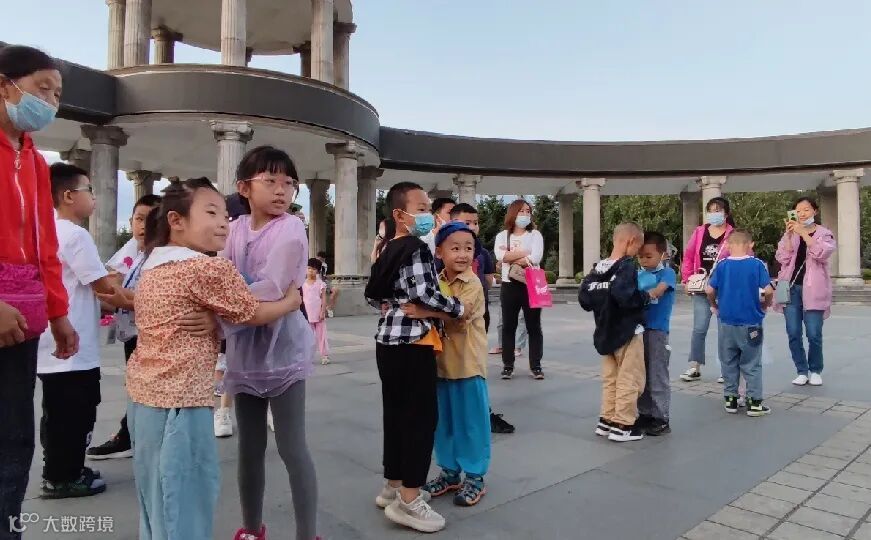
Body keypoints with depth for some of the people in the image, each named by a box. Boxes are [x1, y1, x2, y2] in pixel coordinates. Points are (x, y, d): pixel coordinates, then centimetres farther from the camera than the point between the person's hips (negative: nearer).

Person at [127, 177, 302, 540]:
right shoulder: (213, 269, -16)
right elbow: (253, 315, -7)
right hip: (179, 402, -9)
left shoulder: (153, 267, 10)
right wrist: (292, 300, 9)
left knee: (156, 504, 21)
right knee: (184, 506, 1)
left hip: (143, 396, 9)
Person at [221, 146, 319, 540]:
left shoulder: (289, 229, -13)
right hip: (244, 348, 6)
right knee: (249, 447, 17)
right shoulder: (235, 230, 5)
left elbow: (271, 289, -26)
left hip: (281, 348, -6)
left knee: (291, 447, 0)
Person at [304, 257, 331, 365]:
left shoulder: (320, 284, -2)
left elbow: (324, 299, -5)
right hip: (307, 314, 2)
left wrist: (322, 312, -12)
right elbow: (301, 299, 6)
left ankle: (325, 356, 8)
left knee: (321, 334, 3)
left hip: (318, 314, -2)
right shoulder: (303, 284, 5)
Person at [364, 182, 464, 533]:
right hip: (412, 343, -10)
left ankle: (393, 487, 29)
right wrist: (458, 308, -10)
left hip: (389, 341, 10)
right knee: (421, 416, -1)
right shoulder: (416, 249, -14)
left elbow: (373, 294, 19)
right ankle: (408, 500, 6)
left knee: (396, 413, 16)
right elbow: (425, 294, -22)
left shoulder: (386, 249, 15)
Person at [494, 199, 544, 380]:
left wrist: (510, 256, -8)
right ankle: (508, 365, 14)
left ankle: (536, 366, 11)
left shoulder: (535, 234, 5)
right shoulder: (502, 235, 7)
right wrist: (524, 253, -11)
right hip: (509, 285, 1)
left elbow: (535, 258, -13)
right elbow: (500, 256, -12)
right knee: (508, 326, 5)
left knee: (534, 326, 3)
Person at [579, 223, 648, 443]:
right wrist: (646, 297, -15)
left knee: (610, 379, 17)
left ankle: (607, 420, 25)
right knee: (629, 380, 5)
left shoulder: (597, 268, 2)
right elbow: (626, 297, -31)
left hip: (606, 332, 7)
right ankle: (623, 425, 11)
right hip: (628, 332, -7)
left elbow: (584, 297, 2)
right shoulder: (627, 266, -17)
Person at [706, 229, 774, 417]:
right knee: (752, 364, 9)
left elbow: (710, 290, -7)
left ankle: (731, 399, 20)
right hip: (751, 322, -2)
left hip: (727, 322, 2)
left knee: (729, 363, 14)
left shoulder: (722, 265, -4)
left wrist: (715, 305, 11)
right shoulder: (757, 264, -8)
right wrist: (765, 305, 6)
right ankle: (754, 402, 14)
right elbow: (768, 290, -14)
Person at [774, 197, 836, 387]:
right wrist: (790, 235, -10)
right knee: (793, 333, 1)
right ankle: (802, 371, 13)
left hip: (813, 289, -2)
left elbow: (822, 253, -15)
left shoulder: (825, 234, 5)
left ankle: (815, 370, 15)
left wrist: (803, 232, -20)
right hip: (791, 287, 3)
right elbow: (782, 258, -1)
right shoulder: (789, 234, 12)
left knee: (814, 334, -4)